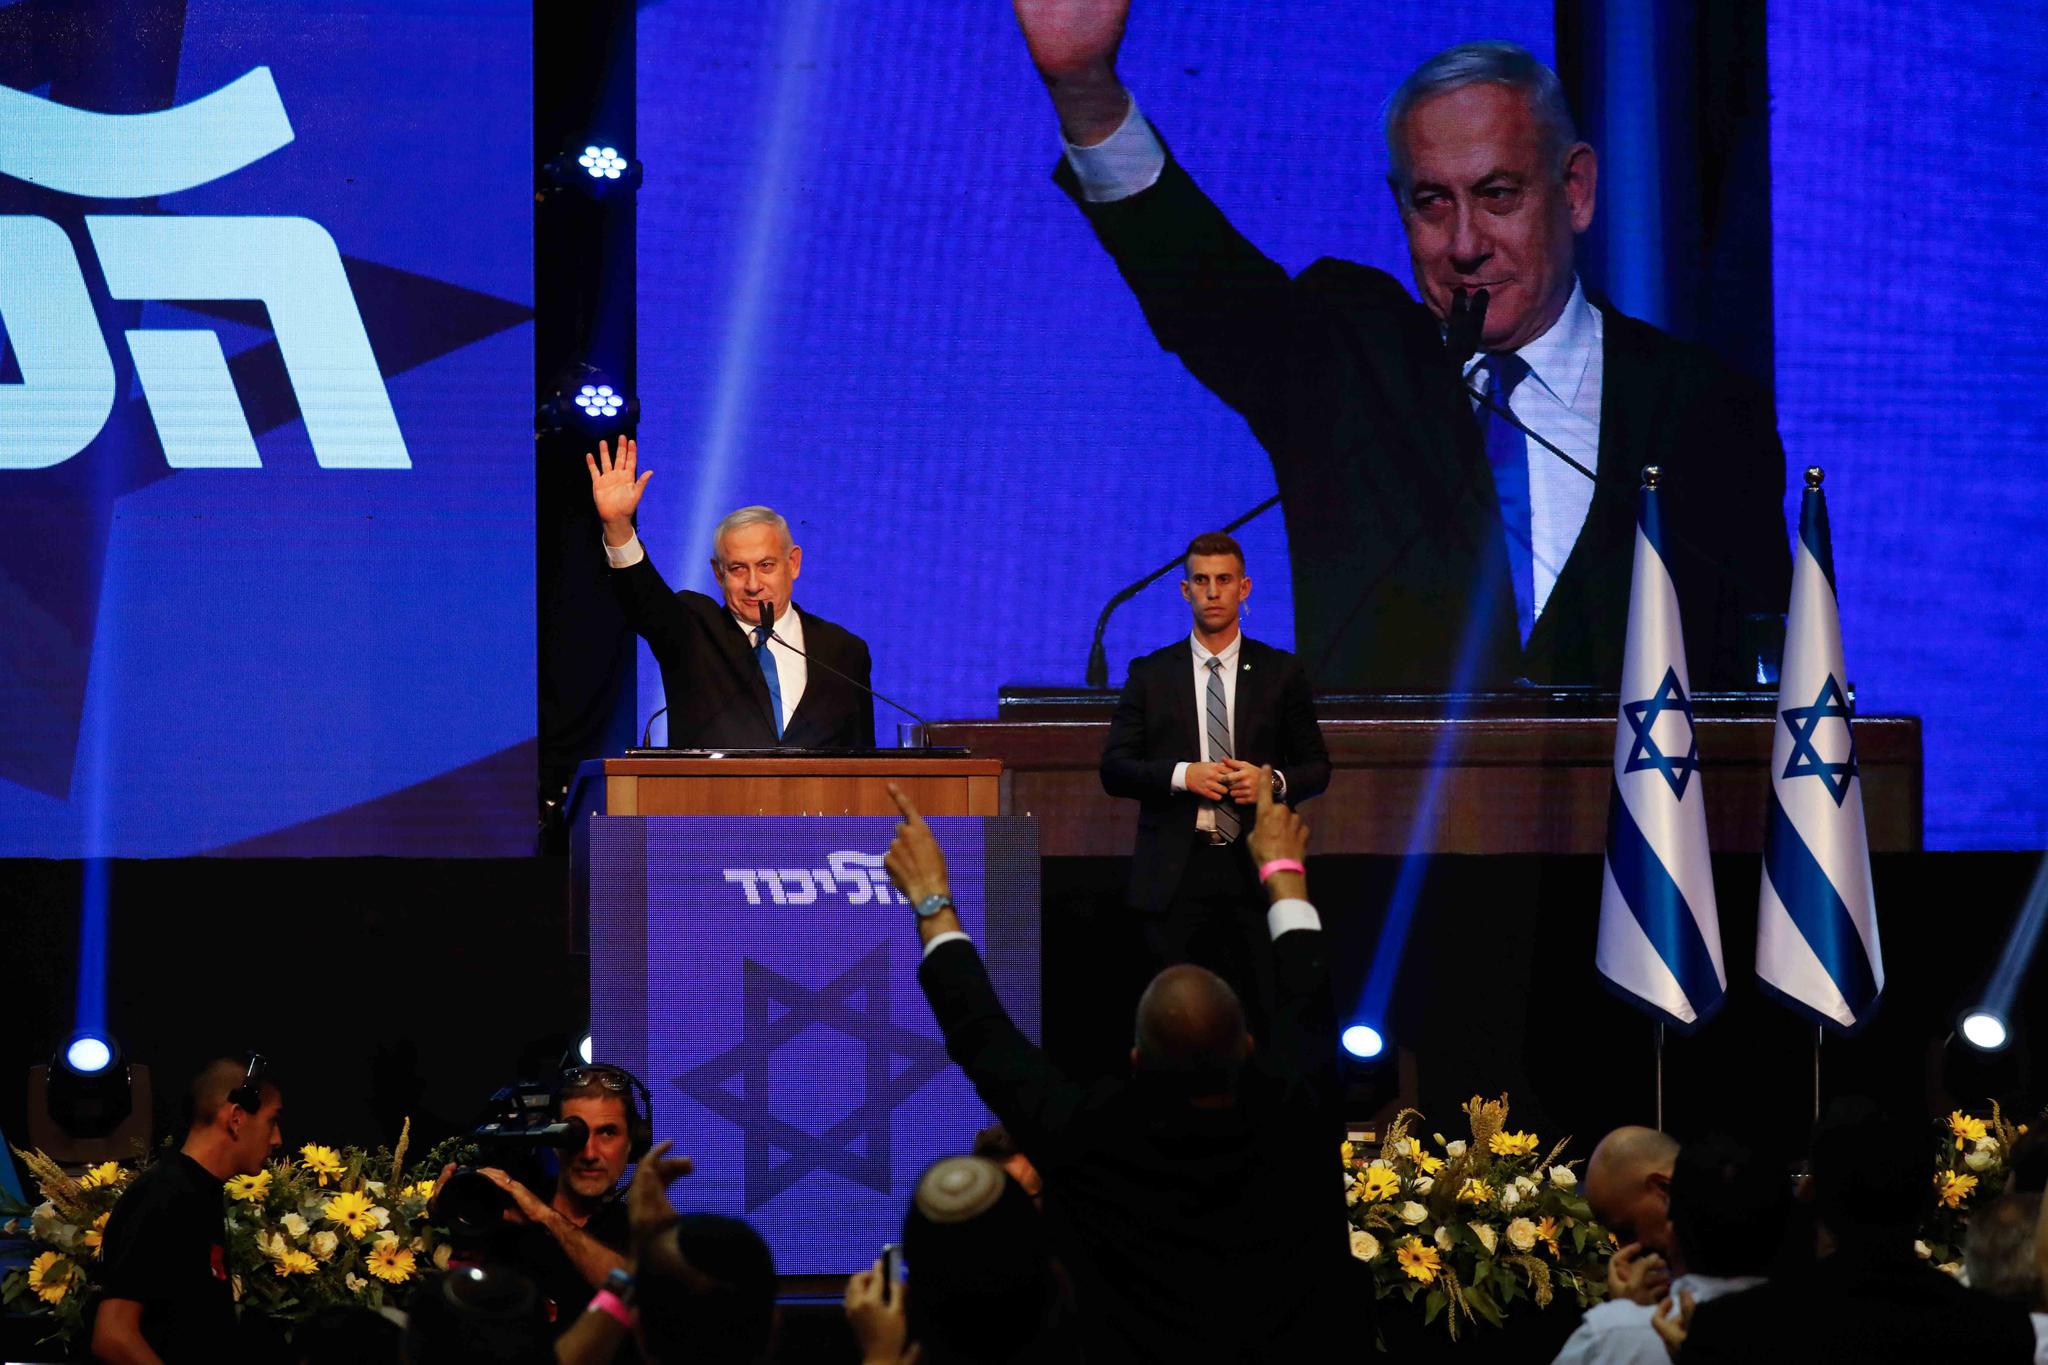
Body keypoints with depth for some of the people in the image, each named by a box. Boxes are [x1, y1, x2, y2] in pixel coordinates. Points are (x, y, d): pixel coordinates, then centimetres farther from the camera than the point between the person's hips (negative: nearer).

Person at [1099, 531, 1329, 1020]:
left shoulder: (1281, 673, 9)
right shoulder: (1150, 674, 9)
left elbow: (1317, 767, 12)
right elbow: (1114, 768, 5)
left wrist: (1274, 781, -9)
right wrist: (1180, 776, -12)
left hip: (1254, 868, 0)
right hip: (1175, 871, 0)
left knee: (1266, 1012, -4)